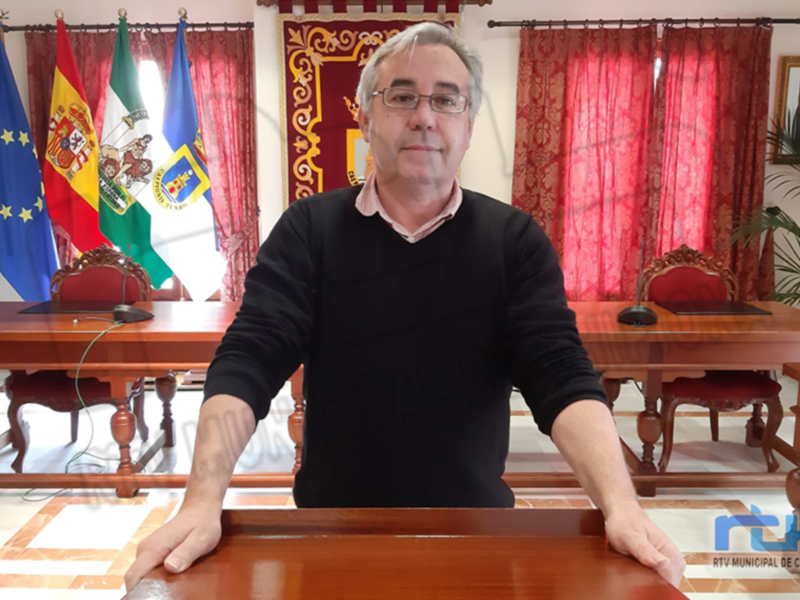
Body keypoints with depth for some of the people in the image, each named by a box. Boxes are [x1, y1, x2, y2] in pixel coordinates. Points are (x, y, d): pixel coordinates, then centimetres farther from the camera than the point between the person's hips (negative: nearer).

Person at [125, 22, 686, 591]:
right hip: (333, 525, 0)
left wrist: (621, 505, -30)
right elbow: (246, 364, -16)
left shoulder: (515, 240, -7)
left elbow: (562, 378, -15)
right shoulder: (309, 230, -7)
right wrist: (204, 501, -29)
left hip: (474, 524, 1)